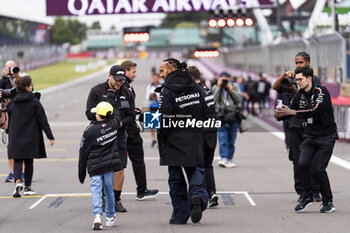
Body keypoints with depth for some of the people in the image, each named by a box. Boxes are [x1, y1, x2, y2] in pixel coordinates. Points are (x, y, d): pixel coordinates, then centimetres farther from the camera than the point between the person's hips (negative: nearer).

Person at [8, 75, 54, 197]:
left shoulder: (12, 102, 2)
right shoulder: (34, 101, -8)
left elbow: (9, 120, 9)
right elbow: (43, 120, -7)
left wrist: (11, 135, 21)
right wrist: (50, 136, -4)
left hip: (16, 137, 2)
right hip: (31, 136, -1)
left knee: (17, 160, 2)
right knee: (29, 161, 10)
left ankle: (18, 181, -23)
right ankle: (27, 187, 15)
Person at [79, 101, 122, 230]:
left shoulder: (89, 131, -8)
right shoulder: (114, 124, -1)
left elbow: (83, 153, -2)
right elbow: (115, 115, 25)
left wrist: (81, 174, 7)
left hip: (95, 166, -3)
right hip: (110, 164, 3)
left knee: (96, 190, -5)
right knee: (109, 190, 15)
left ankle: (97, 215, -24)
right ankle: (110, 218, 26)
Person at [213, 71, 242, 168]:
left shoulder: (235, 87, 11)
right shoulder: (215, 88, 9)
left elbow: (239, 100, 3)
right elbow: (214, 100, -6)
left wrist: (231, 90, -6)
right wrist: (218, 88, -8)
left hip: (233, 116, 2)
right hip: (220, 116, -2)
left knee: (231, 140, 5)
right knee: (222, 139, -14)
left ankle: (229, 159, 13)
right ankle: (224, 158, -22)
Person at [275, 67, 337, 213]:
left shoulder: (321, 92, -14)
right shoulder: (300, 95, 6)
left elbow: (315, 111, -27)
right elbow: (290, 110, 7)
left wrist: (292, 112, -28)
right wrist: (280, 114, -16)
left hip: (326, 136, -5)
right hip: (310, 136, 6)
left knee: (318, 170, -10)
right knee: (303, 164, -14)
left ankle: (328, 202, 7)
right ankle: (307, 197, 3)